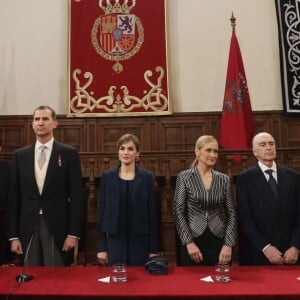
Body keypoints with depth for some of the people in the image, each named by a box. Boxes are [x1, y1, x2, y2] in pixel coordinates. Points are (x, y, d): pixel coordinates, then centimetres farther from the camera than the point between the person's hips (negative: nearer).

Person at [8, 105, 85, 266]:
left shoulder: (69, 153, -2)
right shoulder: (19, 155, 7)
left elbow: (77, 195, -5)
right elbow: (14, 197, 6)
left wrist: (73, 233, -9)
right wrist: (13, 235, 3)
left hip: (58, 228, -2)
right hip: (28, 228, 3)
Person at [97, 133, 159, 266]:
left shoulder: (147, 176, -1)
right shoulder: (107, 176, 1)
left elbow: (152, 213, 0)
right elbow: (102, 212, 2)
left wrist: (154, 249, -2)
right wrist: (101, 247, 0)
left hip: (140, 241, 0)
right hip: (115, 240, 1)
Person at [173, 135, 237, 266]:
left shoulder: (224, 179, 5)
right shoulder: (184, 177, -3)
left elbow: (231, 213, 4)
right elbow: (178, 211, -5)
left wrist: (228, 244, -5)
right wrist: (189, 242, -11)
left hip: (219, 242, 2)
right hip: (193, 241, -2)